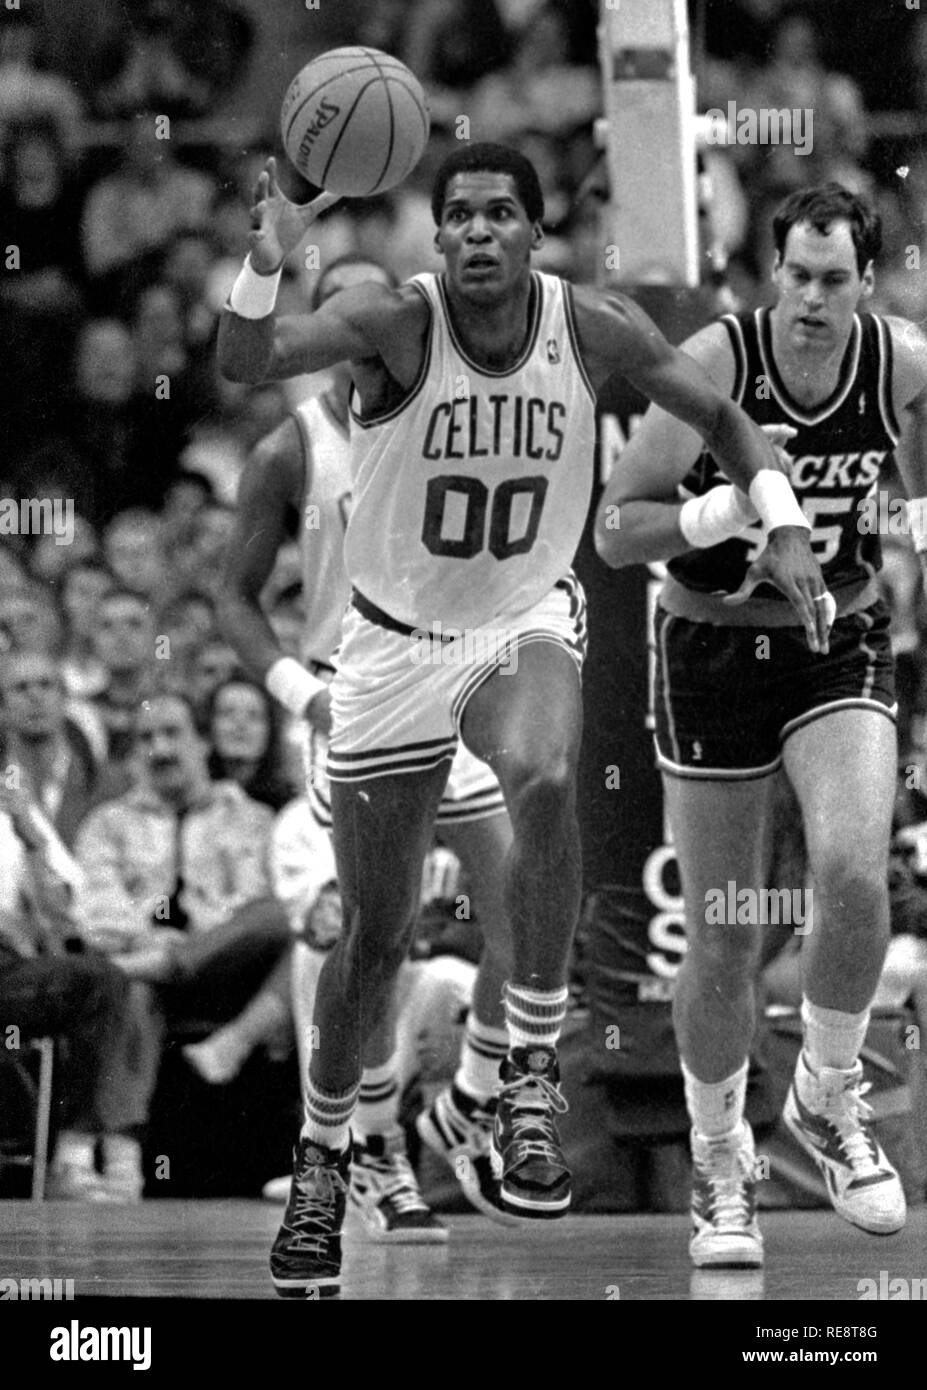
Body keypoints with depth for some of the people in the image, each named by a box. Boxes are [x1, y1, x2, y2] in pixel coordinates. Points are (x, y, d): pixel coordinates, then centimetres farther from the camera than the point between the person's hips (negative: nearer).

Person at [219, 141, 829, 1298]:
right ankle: (322, 1153, 31)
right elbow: (246, 364, -36)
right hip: (396, 638, -1)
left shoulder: (593, 331, -13)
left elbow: (716, 413, 3)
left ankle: (532, 1066, -21)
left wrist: (782, 525, -13)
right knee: (376, 931, 7)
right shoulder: (393, 323, -20)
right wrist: (265, 267, -56)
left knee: (544, 785, -34)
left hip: (527, 623, 1)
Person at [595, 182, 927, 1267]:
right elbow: (614, 534, -13)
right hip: (713, 650, -1)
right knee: (721, 941, 2)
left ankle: (829, 1099, 1)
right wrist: (716, 514, -29)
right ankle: (718, 1165, 24)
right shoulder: (714, 364, -16)